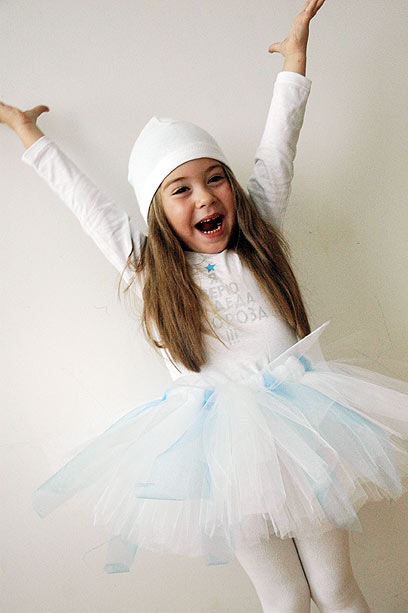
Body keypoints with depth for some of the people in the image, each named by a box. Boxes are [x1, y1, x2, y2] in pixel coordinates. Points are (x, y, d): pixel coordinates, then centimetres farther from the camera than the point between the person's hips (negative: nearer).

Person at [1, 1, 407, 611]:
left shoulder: (259, 240, 3)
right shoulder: (149, 269, 0)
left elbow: (276, 150, 10)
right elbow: (82, 196, 9)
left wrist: (295, 51, 19)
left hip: (299, 424, 2)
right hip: (221, 444, -1)